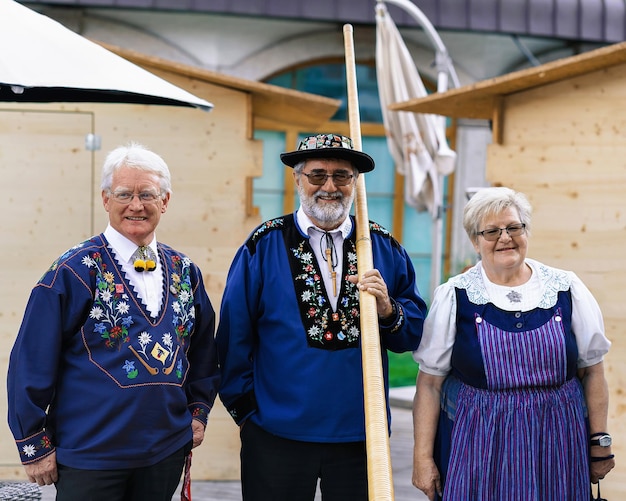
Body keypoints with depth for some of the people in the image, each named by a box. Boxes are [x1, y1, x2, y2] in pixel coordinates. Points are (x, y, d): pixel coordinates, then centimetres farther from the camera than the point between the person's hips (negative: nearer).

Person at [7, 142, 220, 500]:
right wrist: (35, 446, -8)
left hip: (167, 451, 4)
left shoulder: (185, 272, 5)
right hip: (89, 454, -4)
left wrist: (199, 410, 9)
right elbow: (32, 363, -9)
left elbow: (202, 348, 16)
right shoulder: (74, 271, -10)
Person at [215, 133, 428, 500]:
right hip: (278, 434, -2)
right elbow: (235, 334, -2)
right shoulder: (264, 245, -4)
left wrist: (388, 310, -14)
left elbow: (414, 334, 5)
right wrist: (246, 407, -3)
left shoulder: (385, 248, 4)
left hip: (361, 433, 2)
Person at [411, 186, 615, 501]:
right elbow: (429, 382, -3)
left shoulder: (567, 289, 1)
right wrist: (423, 457, -5)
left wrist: (599, 442, 7)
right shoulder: (454, 297, -3)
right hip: (476, 447, -1)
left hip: (556, 444, 2)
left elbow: (592, 369, 8)